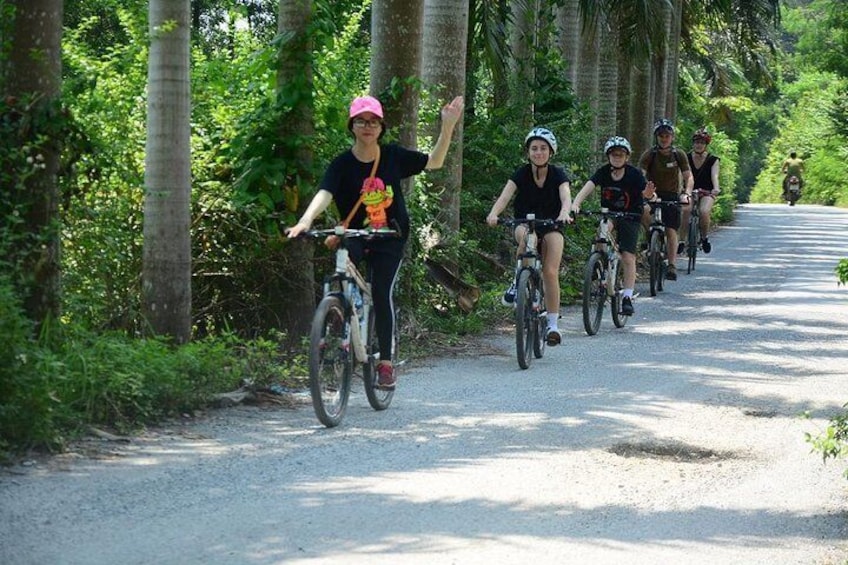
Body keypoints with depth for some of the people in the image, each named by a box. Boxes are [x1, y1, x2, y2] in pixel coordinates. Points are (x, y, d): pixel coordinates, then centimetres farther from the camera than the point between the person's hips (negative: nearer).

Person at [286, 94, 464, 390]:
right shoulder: (342, 164, -12)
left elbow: (434, 162, 3)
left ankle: (386, 362, -1)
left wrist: (448, 127, -9)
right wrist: (305, 220, -45)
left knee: (382, 293, -11)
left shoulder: (393, 155, -5)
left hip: (390, 237, 1)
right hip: (355, 235, -1)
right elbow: (324, 193, -27)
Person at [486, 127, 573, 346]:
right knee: (526, 236, -37)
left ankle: (553, 324, -8)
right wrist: (493, 213, -46)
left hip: (551, 226, 0)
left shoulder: (558, 174, -11)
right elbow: (505, 196, -24)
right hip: (525, 223, 0)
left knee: (550, 272, -17)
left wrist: (564, 213, -52)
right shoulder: (521, 174, -10)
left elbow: (566, 197, -28)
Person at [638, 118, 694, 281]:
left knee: (671, 230, -12)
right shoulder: (649, 155, -11)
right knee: (643, 210, -32)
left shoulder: (679, 154, -5)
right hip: (653, 194, 0)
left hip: (672, 196, 1)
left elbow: (688, 177, -7)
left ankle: (672, 265, -14)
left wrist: (687, 193, -26)